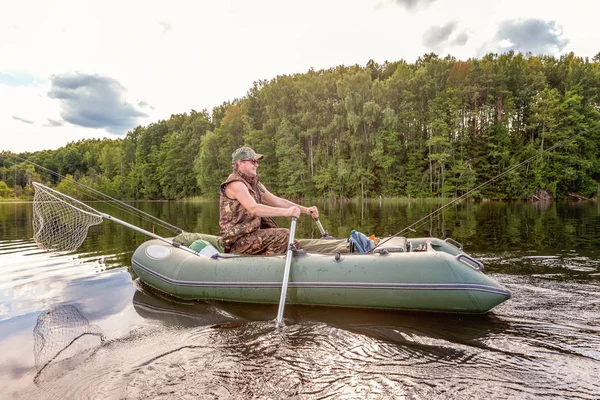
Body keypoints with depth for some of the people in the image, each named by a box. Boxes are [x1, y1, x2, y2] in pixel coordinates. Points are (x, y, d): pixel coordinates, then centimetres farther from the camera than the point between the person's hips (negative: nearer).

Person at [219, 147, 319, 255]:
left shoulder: (254, 184, 14)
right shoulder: (235, 183, -14)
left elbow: (277, 201, 11)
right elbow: (254, 209, -28)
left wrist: (305, 210, 0)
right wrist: (286, 211, -37)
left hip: (251, 235, 9)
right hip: (237, 241, -9)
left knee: (293, 244, 3)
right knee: (283, 235, -22)